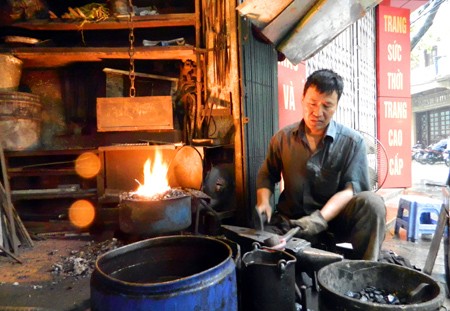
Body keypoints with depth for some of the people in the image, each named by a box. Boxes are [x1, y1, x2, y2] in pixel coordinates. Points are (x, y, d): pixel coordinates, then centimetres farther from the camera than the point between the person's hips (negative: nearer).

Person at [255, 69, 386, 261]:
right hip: (293, 220, 1)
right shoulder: (282, 138, 3)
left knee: (371, 202, -30)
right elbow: (266, 175, 14)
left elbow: (352, 188, -13)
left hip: (335, 217, 0)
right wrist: (263, 202, -7)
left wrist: (321, 218, -29)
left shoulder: (352, 142, -5)